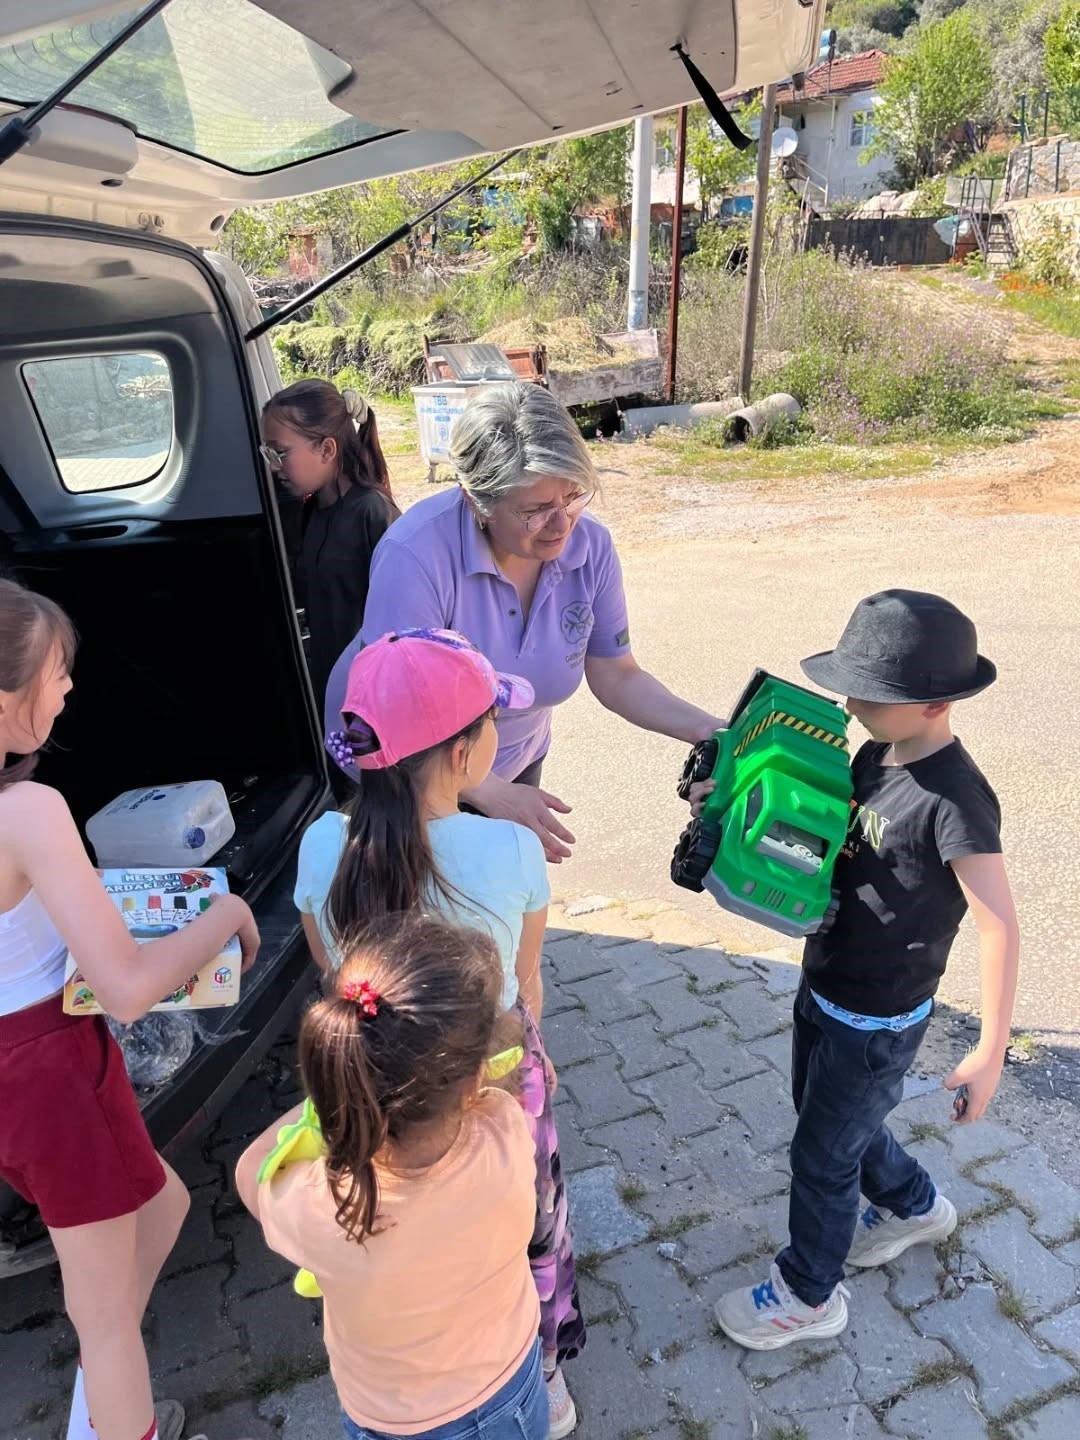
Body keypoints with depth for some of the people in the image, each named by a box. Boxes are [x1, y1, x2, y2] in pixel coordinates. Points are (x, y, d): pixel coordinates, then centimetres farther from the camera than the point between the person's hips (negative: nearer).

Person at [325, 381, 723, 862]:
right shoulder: (415, 555, -34)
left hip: (514, 762, 5)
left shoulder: (590, 546, -19)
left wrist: (708, 730, -20)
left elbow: (617, 677, -8)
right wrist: (491, 794, -38)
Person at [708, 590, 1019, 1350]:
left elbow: (999, 927, -25)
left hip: (878, 1022, -8)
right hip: (824, 989, 8)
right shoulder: (875, 756, -3)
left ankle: (809, 1294, 35)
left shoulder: (954, 798, -27)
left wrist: (990, 1052, -23)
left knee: (822, 1153, 10)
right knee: (837, 1120, 28)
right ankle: (915, 1206, 55)